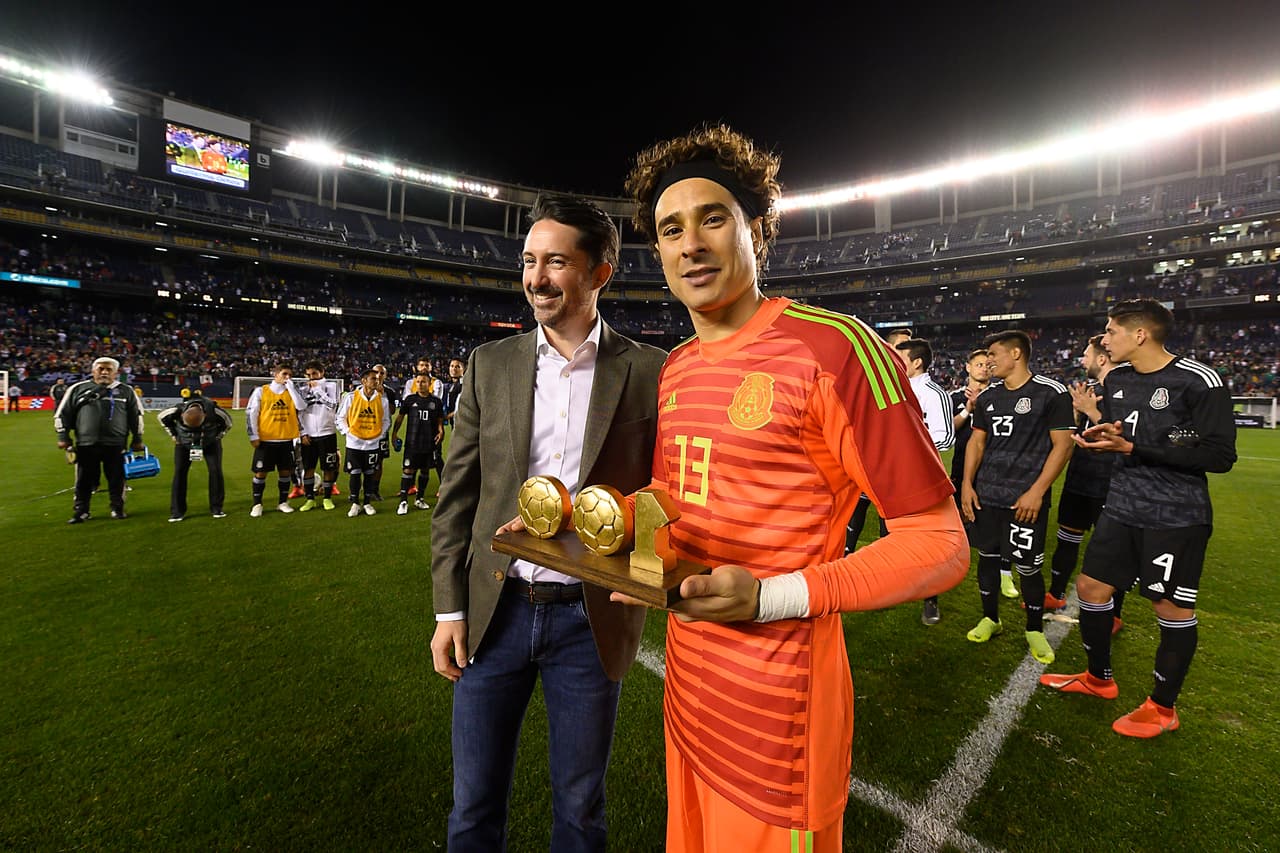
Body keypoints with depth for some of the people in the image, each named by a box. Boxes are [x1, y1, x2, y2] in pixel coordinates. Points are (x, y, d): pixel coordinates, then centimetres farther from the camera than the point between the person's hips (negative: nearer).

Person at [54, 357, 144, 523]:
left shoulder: (126, 391, 6)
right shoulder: (78, 389, 5)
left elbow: (136, 415, 11)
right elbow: (62, 413, 11)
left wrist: (137, 439, 10)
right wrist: (63, 436, 6)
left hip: (116, 445, 0)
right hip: (86, 444, 0)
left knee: (117, 479, 8)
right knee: (84, 480, 8)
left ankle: (117, 508, 20)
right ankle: (81, 511, 20)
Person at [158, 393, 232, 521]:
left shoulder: (214, 410, -32)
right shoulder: (177, 411, -30)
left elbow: (227, 423, -10)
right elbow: (162, 418, -5)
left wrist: (217, 437, -11)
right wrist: (174, 436, -6)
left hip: (209, 442, -1)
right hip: (184, 443, 1)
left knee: (215, 471, -10)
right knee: (179, 472, -6)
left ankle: (217, 508, 2)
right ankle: (177, 511, 2)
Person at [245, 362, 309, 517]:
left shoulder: (291, 392, 9)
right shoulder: (261, 391, 0)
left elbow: (301, 407, -8)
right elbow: (250, 414, -1)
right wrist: (253, 436, -6)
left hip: (286, 440, 3)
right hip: (265, 440, -2)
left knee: (285, 471, 8)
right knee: (260, 472, 2)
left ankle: (283, 502, 21)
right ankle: (257, 504, 14)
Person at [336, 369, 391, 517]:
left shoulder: (382, 398, -1)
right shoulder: (350, 396, -6)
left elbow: (386, 420, 9)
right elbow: (340, 417, 3)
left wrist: (381, 434, -1)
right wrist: (347, 432, -6)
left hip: (373, 443, 2)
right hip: (354, 443, -1)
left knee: (370, 474, 9)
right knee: (354, 474, 4)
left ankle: (368, 503, 21)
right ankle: (355, 504, 16)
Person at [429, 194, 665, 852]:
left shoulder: (648, 372, -5)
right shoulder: (490, 364, 2)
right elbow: (457, 495, 4)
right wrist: (449, 608, 2)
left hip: (593, 619, -1)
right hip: (494, 609, 2)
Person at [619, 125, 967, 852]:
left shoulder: (831, 347, -18)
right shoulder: (675, 369, 5)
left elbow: (940, 546, -16)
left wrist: (769, 598, -26)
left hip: (777, 702, -7)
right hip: (688, 677, 7)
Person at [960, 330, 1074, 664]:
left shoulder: (1051, 393, -6)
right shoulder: (987, 396, 9)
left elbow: (1062, 445, -8)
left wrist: (1037, 491, -14)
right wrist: (967, 484, 4)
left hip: (1026, 499, -5)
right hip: (985, 495, 5)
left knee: (1028, 567, 3)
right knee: (987, 557, 12)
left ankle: (1035, 630, 25)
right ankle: (990, 619, 31)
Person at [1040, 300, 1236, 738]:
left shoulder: (1199, 382, -14)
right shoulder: (1117, 378, 6)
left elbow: (1220, 456, -18)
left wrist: (1133, 447, -23)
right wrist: (1099, 435, -4)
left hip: (1177, 517, -7)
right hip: (1122, 508, 7)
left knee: (1173, 608, 6)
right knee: (1091, 587, 10)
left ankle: (1163, 708, 25)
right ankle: (1099, 678, 31)